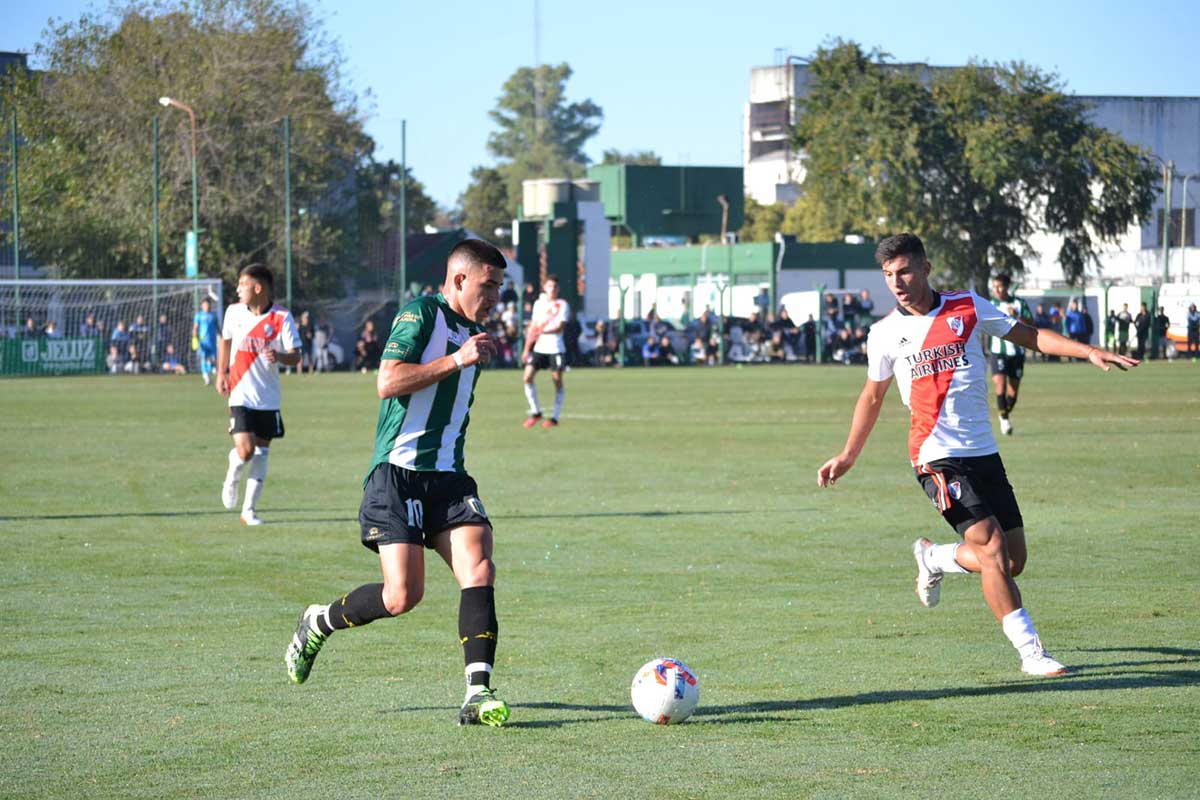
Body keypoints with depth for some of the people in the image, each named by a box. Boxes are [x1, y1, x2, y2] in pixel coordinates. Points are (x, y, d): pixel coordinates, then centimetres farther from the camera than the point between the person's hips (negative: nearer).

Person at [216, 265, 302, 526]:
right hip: (240, 395, 0)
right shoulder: (234, 312, 0)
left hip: (268, 397, 0)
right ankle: (232, 476, 20)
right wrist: (221, 373, 13)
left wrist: (279, 356, -29)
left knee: (261, 453, 6)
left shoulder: (282, 317, -8)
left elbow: (295, 356, -8)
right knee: (245, 450, -15)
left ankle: (249, 509, 16)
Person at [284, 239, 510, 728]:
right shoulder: (420, 314, -7)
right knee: (403, 595, -12)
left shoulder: (473, 333, 20)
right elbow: (388, 382, -19)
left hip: (449, 476, 7)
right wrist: (457, 361, -20)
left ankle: (478, 695, -18)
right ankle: (319, 623, 16)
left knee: (479, 571, -15)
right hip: (399, 472, -7)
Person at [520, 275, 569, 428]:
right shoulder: (538, 304, 12)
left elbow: (559, 326, -13)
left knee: (557, 380, -1)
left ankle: (555, 417, 7)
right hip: (539, 347, 4)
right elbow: (533, 326, 16)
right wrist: (527, 349, 13)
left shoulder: (562, 305, -2)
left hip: (555, 348, -4)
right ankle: (535, 412, 4)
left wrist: (541, 331, -25)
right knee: (528, 376, -9)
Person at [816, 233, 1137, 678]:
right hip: (938, 458, -3)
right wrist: (848, 456, 18)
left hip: (984, 453, 3)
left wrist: (1090, 353, -1)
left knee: (1012, 561, 3)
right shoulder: (884, 333, 2)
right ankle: (1030, 650, -13)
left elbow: (1028, 336, 9)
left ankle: (934, 559, 29)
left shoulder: (968, 308, 3)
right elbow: (872, 396, 17)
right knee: (992, 549, -17)